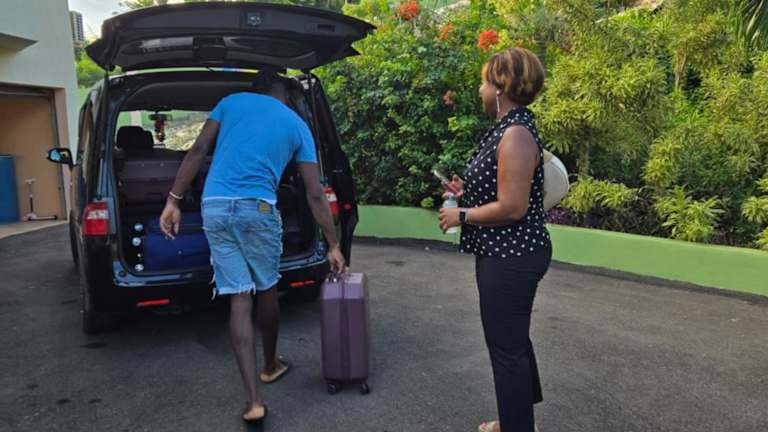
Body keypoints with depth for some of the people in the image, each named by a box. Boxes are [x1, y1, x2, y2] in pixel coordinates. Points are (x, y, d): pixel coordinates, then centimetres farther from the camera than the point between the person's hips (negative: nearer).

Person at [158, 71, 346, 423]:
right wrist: (333, 245, 12)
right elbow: (315, 195, 8)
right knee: (266, 289, 19)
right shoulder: (297, 126, 13)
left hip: (214, 207, 2)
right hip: (257, 209, -2)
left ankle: (253, 401, 0)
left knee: (239, 298, 3)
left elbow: (197, 152, 4)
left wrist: (173, 200, 6)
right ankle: (270, 365, 39)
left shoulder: (232, 101, 16)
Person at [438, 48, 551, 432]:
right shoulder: (508, 128, 11)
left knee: (507, 346, 2)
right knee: (512, 338, 23)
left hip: (511, 257, -11)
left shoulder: (516, 134, -21)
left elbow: (512, 207, -26)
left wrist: (460, 215, -14)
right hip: (507, 254, 11)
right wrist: (466, 190, 9)